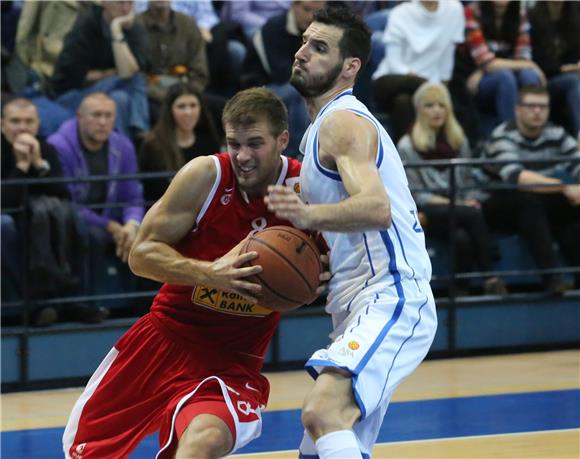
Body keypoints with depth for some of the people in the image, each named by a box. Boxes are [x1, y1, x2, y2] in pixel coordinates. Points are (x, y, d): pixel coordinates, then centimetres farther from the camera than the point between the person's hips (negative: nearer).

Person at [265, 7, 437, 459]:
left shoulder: (343, 122, -11)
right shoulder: (321, 128, 21)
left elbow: (377, 208, -28)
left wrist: (311, 215, -44)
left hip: (391, 300, -11)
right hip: (360, 306, 11)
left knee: (323, 411, -31)